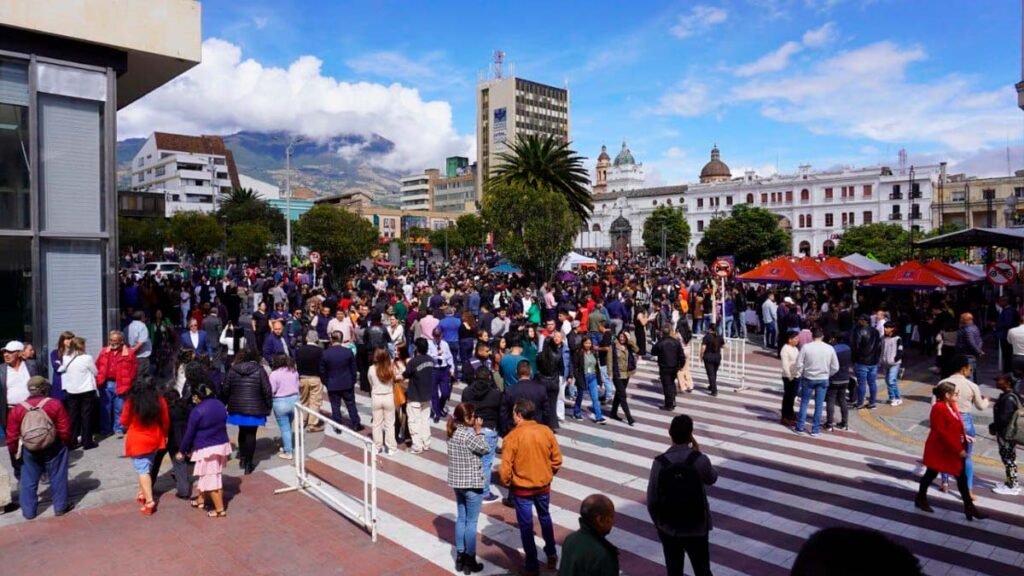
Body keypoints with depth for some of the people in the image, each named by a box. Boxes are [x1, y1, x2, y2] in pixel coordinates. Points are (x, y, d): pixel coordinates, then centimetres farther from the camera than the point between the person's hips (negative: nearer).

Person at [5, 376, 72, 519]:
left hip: (29, 450, 2)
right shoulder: (55, 404, -10)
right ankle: (60, 507, 16)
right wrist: (66, 443, 10)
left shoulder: (17, 409, -4)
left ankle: (28, 511, 21)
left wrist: (13, 450, 16)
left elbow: (12, 435, 1)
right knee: (57, 477, 10)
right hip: (53, 448, -2)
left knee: (28, 480, 15)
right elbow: (65, 429, -7)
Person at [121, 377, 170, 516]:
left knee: (142, 470, -1)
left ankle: (149, 501, -6)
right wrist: (164, 435, 20)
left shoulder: (131, 402, -16)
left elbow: (124, 422, -2)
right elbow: (165, 421, 3)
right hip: (154, 439, 4)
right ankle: (143, 494, 33)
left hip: (137, 441, -4)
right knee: (147, 468, 21)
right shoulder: (159, 400, -7)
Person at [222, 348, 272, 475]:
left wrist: (224, 404, 17)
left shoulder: (232, 370, 1)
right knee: (251, 434, 3)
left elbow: (225, 390, 4)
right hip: (254, 409, -3)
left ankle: (242, 458, 30)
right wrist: (269, 406, 2)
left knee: (242, 431, 21)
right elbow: (267, 391, -9)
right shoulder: (259, 371, -8)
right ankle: (248, 464, 4)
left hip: (237, 408, 3)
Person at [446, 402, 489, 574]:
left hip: (457, 482, 8)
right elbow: (485, 449, -12)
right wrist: (479, 430, -7)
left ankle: (460, 557, 29)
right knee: (471, 522, 6)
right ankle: (470, 561, 17)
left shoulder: (452, 432, 0)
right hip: (472, 484, -7)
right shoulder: (469, 435, -24)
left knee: (460, 519, 19)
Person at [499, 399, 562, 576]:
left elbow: (506, 467, -17)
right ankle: (551, 555, 36)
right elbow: (557, 459, -2)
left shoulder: (512, 436, -19)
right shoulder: (546, 431, -9)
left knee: (526, 525, 12)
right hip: (543, 486, 4)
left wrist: (506, 483, 3)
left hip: (521, 488, -4)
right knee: (545, 518, 26)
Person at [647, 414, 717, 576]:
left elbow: (652, 499, -9)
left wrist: (658, 522, 8)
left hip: (668, 528, 1)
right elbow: (711, 479, 5)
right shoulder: (700, 460, -18)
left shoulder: (659, 462, -16)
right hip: (696, 528, -1)